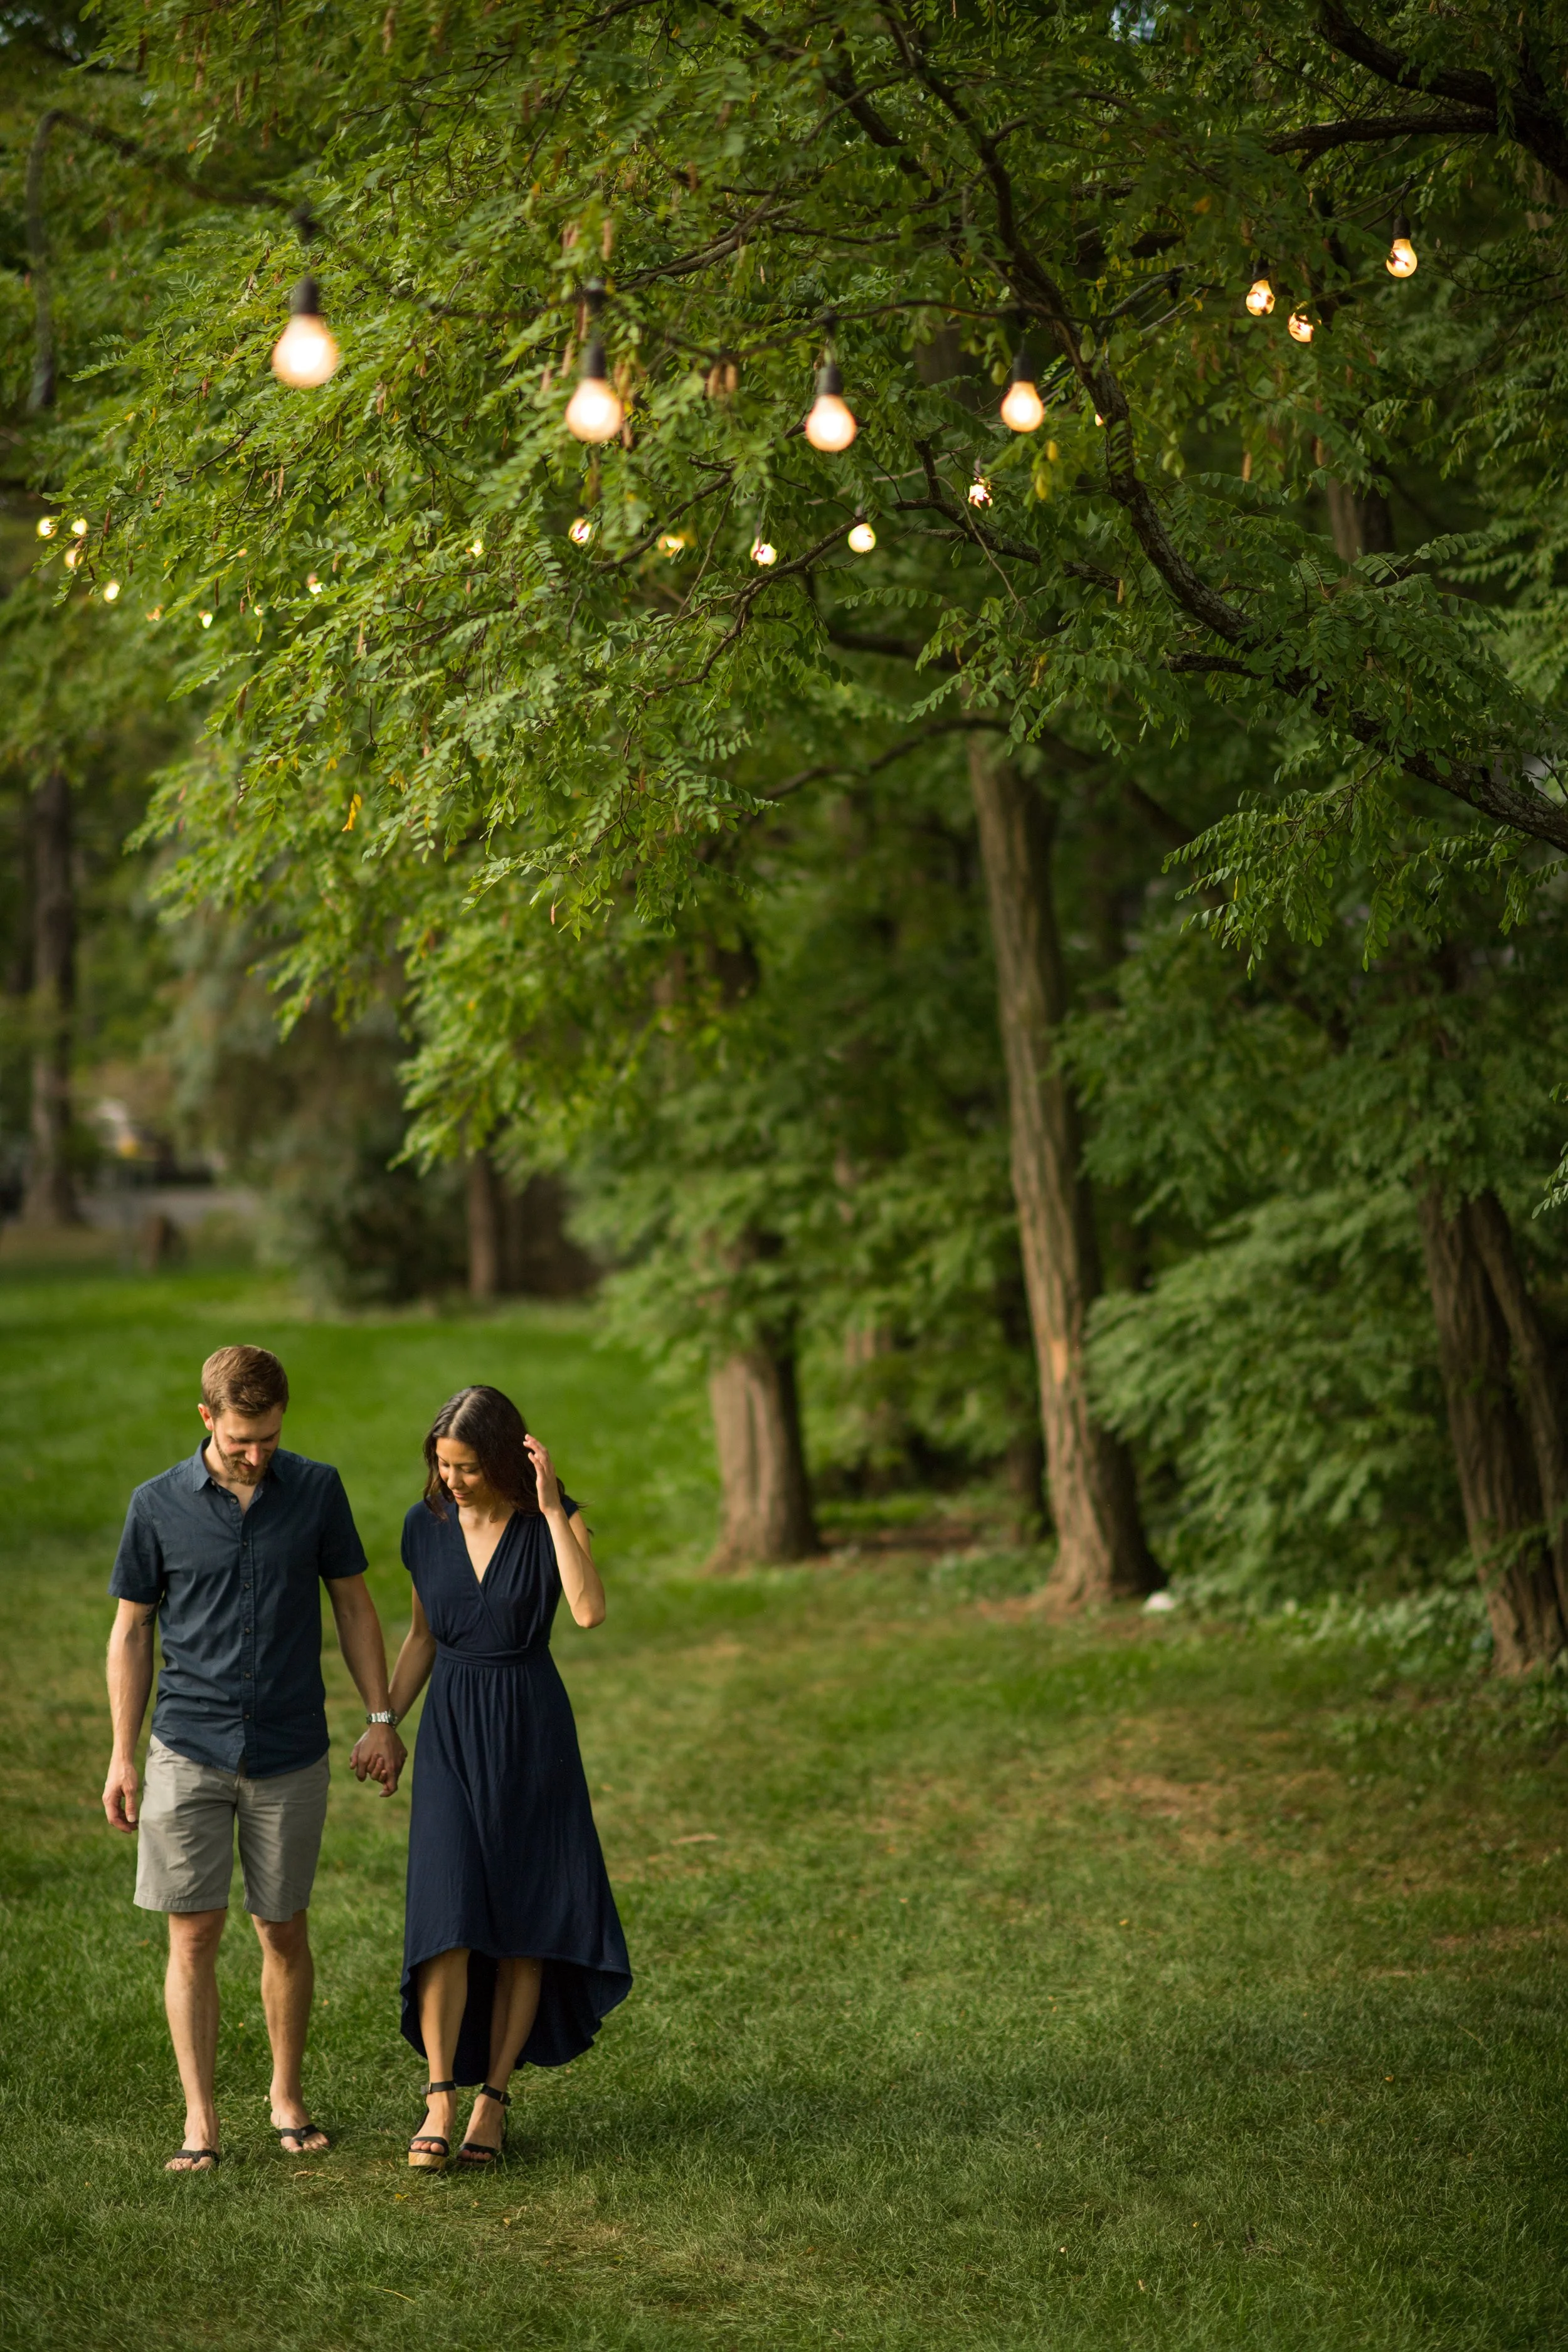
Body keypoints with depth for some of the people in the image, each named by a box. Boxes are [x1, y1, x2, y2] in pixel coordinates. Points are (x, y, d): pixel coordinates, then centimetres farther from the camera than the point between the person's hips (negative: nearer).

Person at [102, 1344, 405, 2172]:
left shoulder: (317, 1490, 0)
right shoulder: (158, 1505, -2)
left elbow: (353, 1605, 8)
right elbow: (131, 1631, 4)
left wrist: (381, 1718, 3)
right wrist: (122, 1756, 2)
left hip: (290, 1756, 1)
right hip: (189, 1752, -1)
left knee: (284, 1932, 9)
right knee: (193, 1934, -2)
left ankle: (287, 2097, 26)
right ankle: (199, 2119, 6)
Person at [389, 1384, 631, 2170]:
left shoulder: (555, 1522, -8)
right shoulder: (425, 1525, 2)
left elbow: (590, 1611, -26)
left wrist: (551, 1508, -26)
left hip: (533, 1730, -2)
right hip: (450, 1730, 2)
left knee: (526, 1916, 1)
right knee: (447, 1912, -11)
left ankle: (493, 2097, 12)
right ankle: (439, 2098, -6)